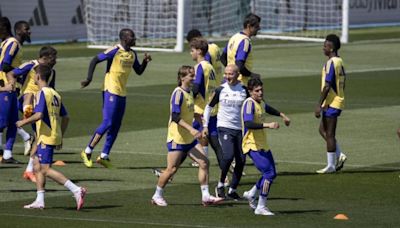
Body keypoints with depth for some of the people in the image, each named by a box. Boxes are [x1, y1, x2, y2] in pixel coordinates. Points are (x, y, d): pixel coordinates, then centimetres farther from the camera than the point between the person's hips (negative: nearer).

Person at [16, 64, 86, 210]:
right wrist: (60, 137, 22)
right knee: (38, 167, 14)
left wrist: (23, 122, -9)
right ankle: (39, 201, 12)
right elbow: (65, 117, 16)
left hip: (46, 137, -9)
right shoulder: (55, 94, 14)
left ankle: (76, 190, -20)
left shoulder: (42, 93, -13)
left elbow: (38, 115, -24)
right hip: (55, 135, 9)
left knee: (46, 170, -10)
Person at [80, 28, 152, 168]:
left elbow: (139, 71, 22)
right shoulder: (115, 51, -12)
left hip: (122, 93, 8)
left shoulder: (132, 54, 11)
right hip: (111, 91, -8)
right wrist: (89, 78, -21)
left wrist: (145, 62, 2)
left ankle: (104, 156, 13)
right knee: (108, 123, -13)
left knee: (116, 126, 8)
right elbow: (95, 60, -12)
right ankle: (87, 152, -4)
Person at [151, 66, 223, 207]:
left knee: (204, 162, -3)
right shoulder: (178, 93, -15)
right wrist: (191, 129, -31)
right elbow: (175, 116, -23)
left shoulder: (190, 93, 11)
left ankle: (206, 196, -1)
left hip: (190, 139, 8)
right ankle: (157, 196, 13)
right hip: (177, 138, -8)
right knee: (172, 169, -4)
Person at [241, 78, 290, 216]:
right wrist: (267, 125, -38)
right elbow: (248, 124, -32)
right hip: (252, 146, -9)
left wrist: (282, 115, 41)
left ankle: (251, 194, 32)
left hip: (263, 145, 9)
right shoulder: (249, 103, -17)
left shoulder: (261, 102, 10)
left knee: (271, 174, 13)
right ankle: (261, 207, -8)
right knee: (269, 173, -15)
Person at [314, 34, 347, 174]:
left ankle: (331, 165, 1)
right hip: (338, 100, 10)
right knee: (323, 130, 17)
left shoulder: (331, 63, -17)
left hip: (331, 103, -10)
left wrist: (319, 105, -19)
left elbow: (327, 86, -21)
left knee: (329, 134, -3)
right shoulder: (339, 62, 12)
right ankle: (339, 155, 10)